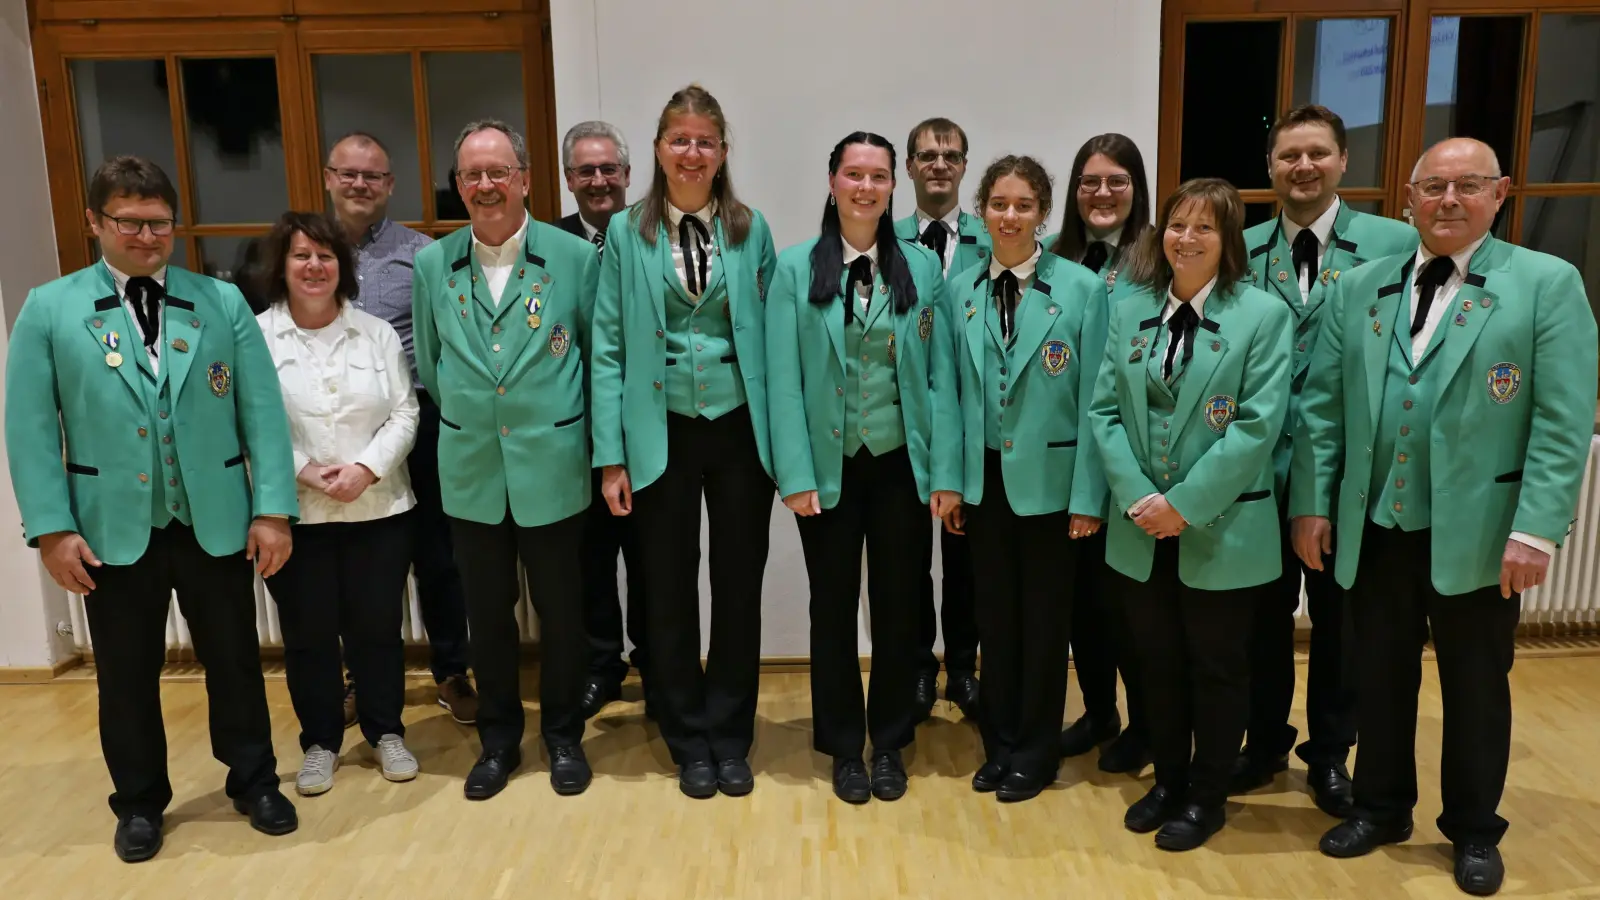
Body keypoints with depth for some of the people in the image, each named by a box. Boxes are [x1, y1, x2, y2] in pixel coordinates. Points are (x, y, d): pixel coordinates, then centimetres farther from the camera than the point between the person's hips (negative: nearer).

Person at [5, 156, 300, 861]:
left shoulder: (222, 301, 2)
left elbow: (262, 411, -1)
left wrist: (273, 510, -7)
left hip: (217, 523, 1)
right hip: (113, 530, 0)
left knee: (235, 660, 13)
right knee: (126, 674, 13)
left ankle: (254, 782, 32)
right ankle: (140, 803, 33)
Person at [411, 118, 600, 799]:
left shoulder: (574, 257, -5)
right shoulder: (432, 265, 2)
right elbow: (428, 366, 12)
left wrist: (581, 434, 4)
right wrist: (464, 422, 13)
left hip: (551, 469, -2)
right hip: (470, 471, 2)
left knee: (560, 610, 10)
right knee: (487, 613, 13)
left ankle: (563, 736, 30)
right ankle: (498, 739, 32)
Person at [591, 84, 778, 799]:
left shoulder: (751, 231, 4)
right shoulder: (626, 232, 1)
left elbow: (771, 337, 3)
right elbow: (609, 347, -2)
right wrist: (611, 455, -7)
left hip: (740, 429, 1)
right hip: (661, 434, 0)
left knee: (739, 586, 9)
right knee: (668, 590, 9)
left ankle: (730, 738, 27)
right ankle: (688, 739, 28)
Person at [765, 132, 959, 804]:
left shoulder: (922, 267, 2)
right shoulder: (797, 268, -1)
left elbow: (941, 375, -1)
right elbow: (783, 379, -6)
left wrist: (947, 472, -7)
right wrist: (796, 475, -12)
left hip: (902, 465, 1)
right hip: (828, 467, -1)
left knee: (898, 607, 11)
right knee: (834, 608, 11)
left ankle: (890, 744, 29)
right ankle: (844, 747, 28)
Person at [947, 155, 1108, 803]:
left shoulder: (1081, 288, -7)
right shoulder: (963, 291, 4)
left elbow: (1094, 399, -8)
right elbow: (954, 392, 6)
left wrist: (1087, 495, -10)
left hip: (1048, 479, -3)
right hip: (983, 478, 3)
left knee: (1044, 621, 9)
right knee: (994, 616, 13)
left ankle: (1035, 754, 26)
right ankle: (999, 743, 30)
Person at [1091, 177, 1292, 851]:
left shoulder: (1263, 315, -7)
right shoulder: (1130, 311, 5)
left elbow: (1256, 425, -14)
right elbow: (1105, 411, 2)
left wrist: (1184, 503, -18)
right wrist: (1137, 497, -11)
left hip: (1221, 530, -4)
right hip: (1141, 529, 4)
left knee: (1216, 667, 11)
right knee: (1157, 661, 15)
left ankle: (1206, 795, 29)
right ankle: (1168, 780, 35)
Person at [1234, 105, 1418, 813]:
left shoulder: (1396, 243, -4)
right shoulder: (1240, 250, 2)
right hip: (1262, 466, 1)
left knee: (1340, 617, 13)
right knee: (1264, 613, 14)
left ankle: (1330, 752, 33)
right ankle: (1265, 741, 34)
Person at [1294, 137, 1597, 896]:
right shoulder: (1360, 287, 6)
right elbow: (1321, 405, 5)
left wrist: (1536, 529, -16)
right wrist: (1311, 502, 0)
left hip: (1477, 531, -2)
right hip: (1373, 526, 3)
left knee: (1476, 687, 13)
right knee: (1379, 676, 15)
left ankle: (1473, 829, 34)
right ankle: (1381, 806, 35)